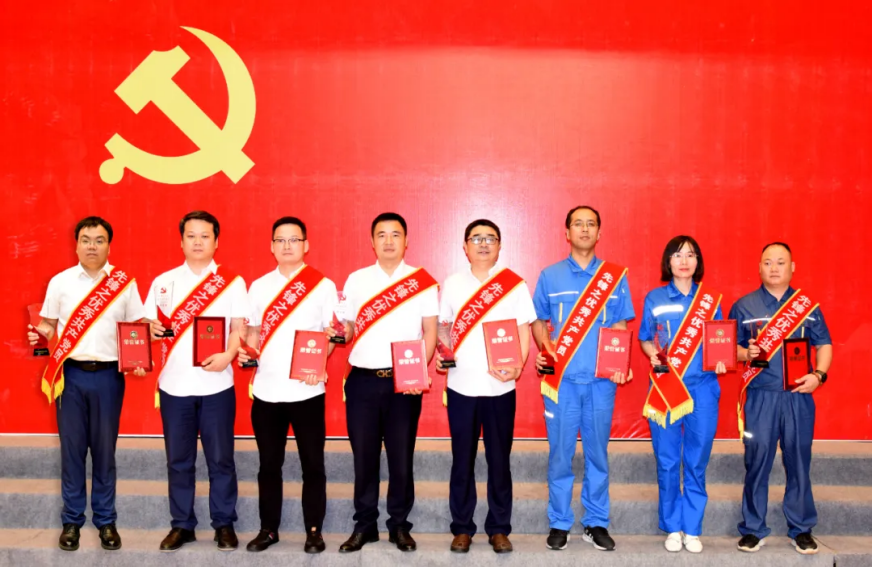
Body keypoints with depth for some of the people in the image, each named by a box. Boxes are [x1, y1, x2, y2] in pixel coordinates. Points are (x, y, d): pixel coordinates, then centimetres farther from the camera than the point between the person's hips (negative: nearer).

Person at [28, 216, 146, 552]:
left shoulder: (125, 283, 3)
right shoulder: (60, 282, 4)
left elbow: (138, 329, 6)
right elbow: (48, 324, 9)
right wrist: (38, 335, -13)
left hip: (109, 374, -1)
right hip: (70, 373, 1)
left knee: (104, 449, 7)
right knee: (72, 448, 6)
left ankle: (106, 521, 18)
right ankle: (72, 521, 17)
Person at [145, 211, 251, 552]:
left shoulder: (232, 282, 3)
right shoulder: (163, 282, 9)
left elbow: (239, 327, -2)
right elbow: (152, 326, 11)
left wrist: (227, 355, -20)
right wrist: (152, 330, -12)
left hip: (216, 384, -2)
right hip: (174, 384, 2)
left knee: (220, 459, 4)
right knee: (178, 460, 9)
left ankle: (224, 524, 16)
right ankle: (182, 525, 21)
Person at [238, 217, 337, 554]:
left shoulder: (323, 285, 0)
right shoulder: (259, 286, 10)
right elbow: (254, 331, 16)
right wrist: (245, 351, -4)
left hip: (307, 390, -3)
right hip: (266, 390, 3)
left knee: (312, 464, 5)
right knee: (269, 464, 11)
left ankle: (314, 531, 16)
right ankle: (268, 529, 23)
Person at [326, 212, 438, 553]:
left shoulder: (423, 281, 3)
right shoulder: (356, 280, 9)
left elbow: (430, 331, 1)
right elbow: (348, 330, 13)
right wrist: (336, 333, -10)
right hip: (363, 380, 2)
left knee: (401, 455, 5)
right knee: (364, 455, 6)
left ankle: (399, 525, 19)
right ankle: (364, 525, 20)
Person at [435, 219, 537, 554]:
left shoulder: (515, 285, 1)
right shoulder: (452, 284, 6)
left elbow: (524, 332, 1)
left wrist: (517, 368, -15)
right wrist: (440, 352, -10)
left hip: (500, 386, -1)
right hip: (461, 385, 1)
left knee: (499, 460, 6)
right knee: (462, 460, 7)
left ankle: (499, 529, 18)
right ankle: (462, 528, 18)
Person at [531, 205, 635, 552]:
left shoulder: (615, 277, 7)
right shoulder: (550, 276, 6)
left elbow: (621, 327, 8)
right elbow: (539, 322, 11)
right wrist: (545, 349, -9)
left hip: (601, 380, 1)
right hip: (561, 379, 0)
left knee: (597, 454, 7)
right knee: (560, 454, 3)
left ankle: (597, 523, 19)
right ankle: (559, 524, 15)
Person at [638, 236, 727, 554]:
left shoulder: (710, 299, 7)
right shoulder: (654, 298, 5)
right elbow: (645, 339, 9)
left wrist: (720, 361, -10)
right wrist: (653, 355, -11)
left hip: (702, 387, 1)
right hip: (667, 387, -1)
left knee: (697, 461, 4)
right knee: (667, 461, 3)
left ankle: (693, 529, 16)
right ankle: (672, 528, 16)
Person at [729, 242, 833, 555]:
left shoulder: (808, 305, 9)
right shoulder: (744, 306, 6)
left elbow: (824, 344, 10)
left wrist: (819, 374, -7)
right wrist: (746, 353, -14)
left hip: (798, 395, 1)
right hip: (760, 395, -1)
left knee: (799, 461, 5)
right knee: (757, 461, 1)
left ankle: (801, 529, 19)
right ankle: (754, 529, 13)